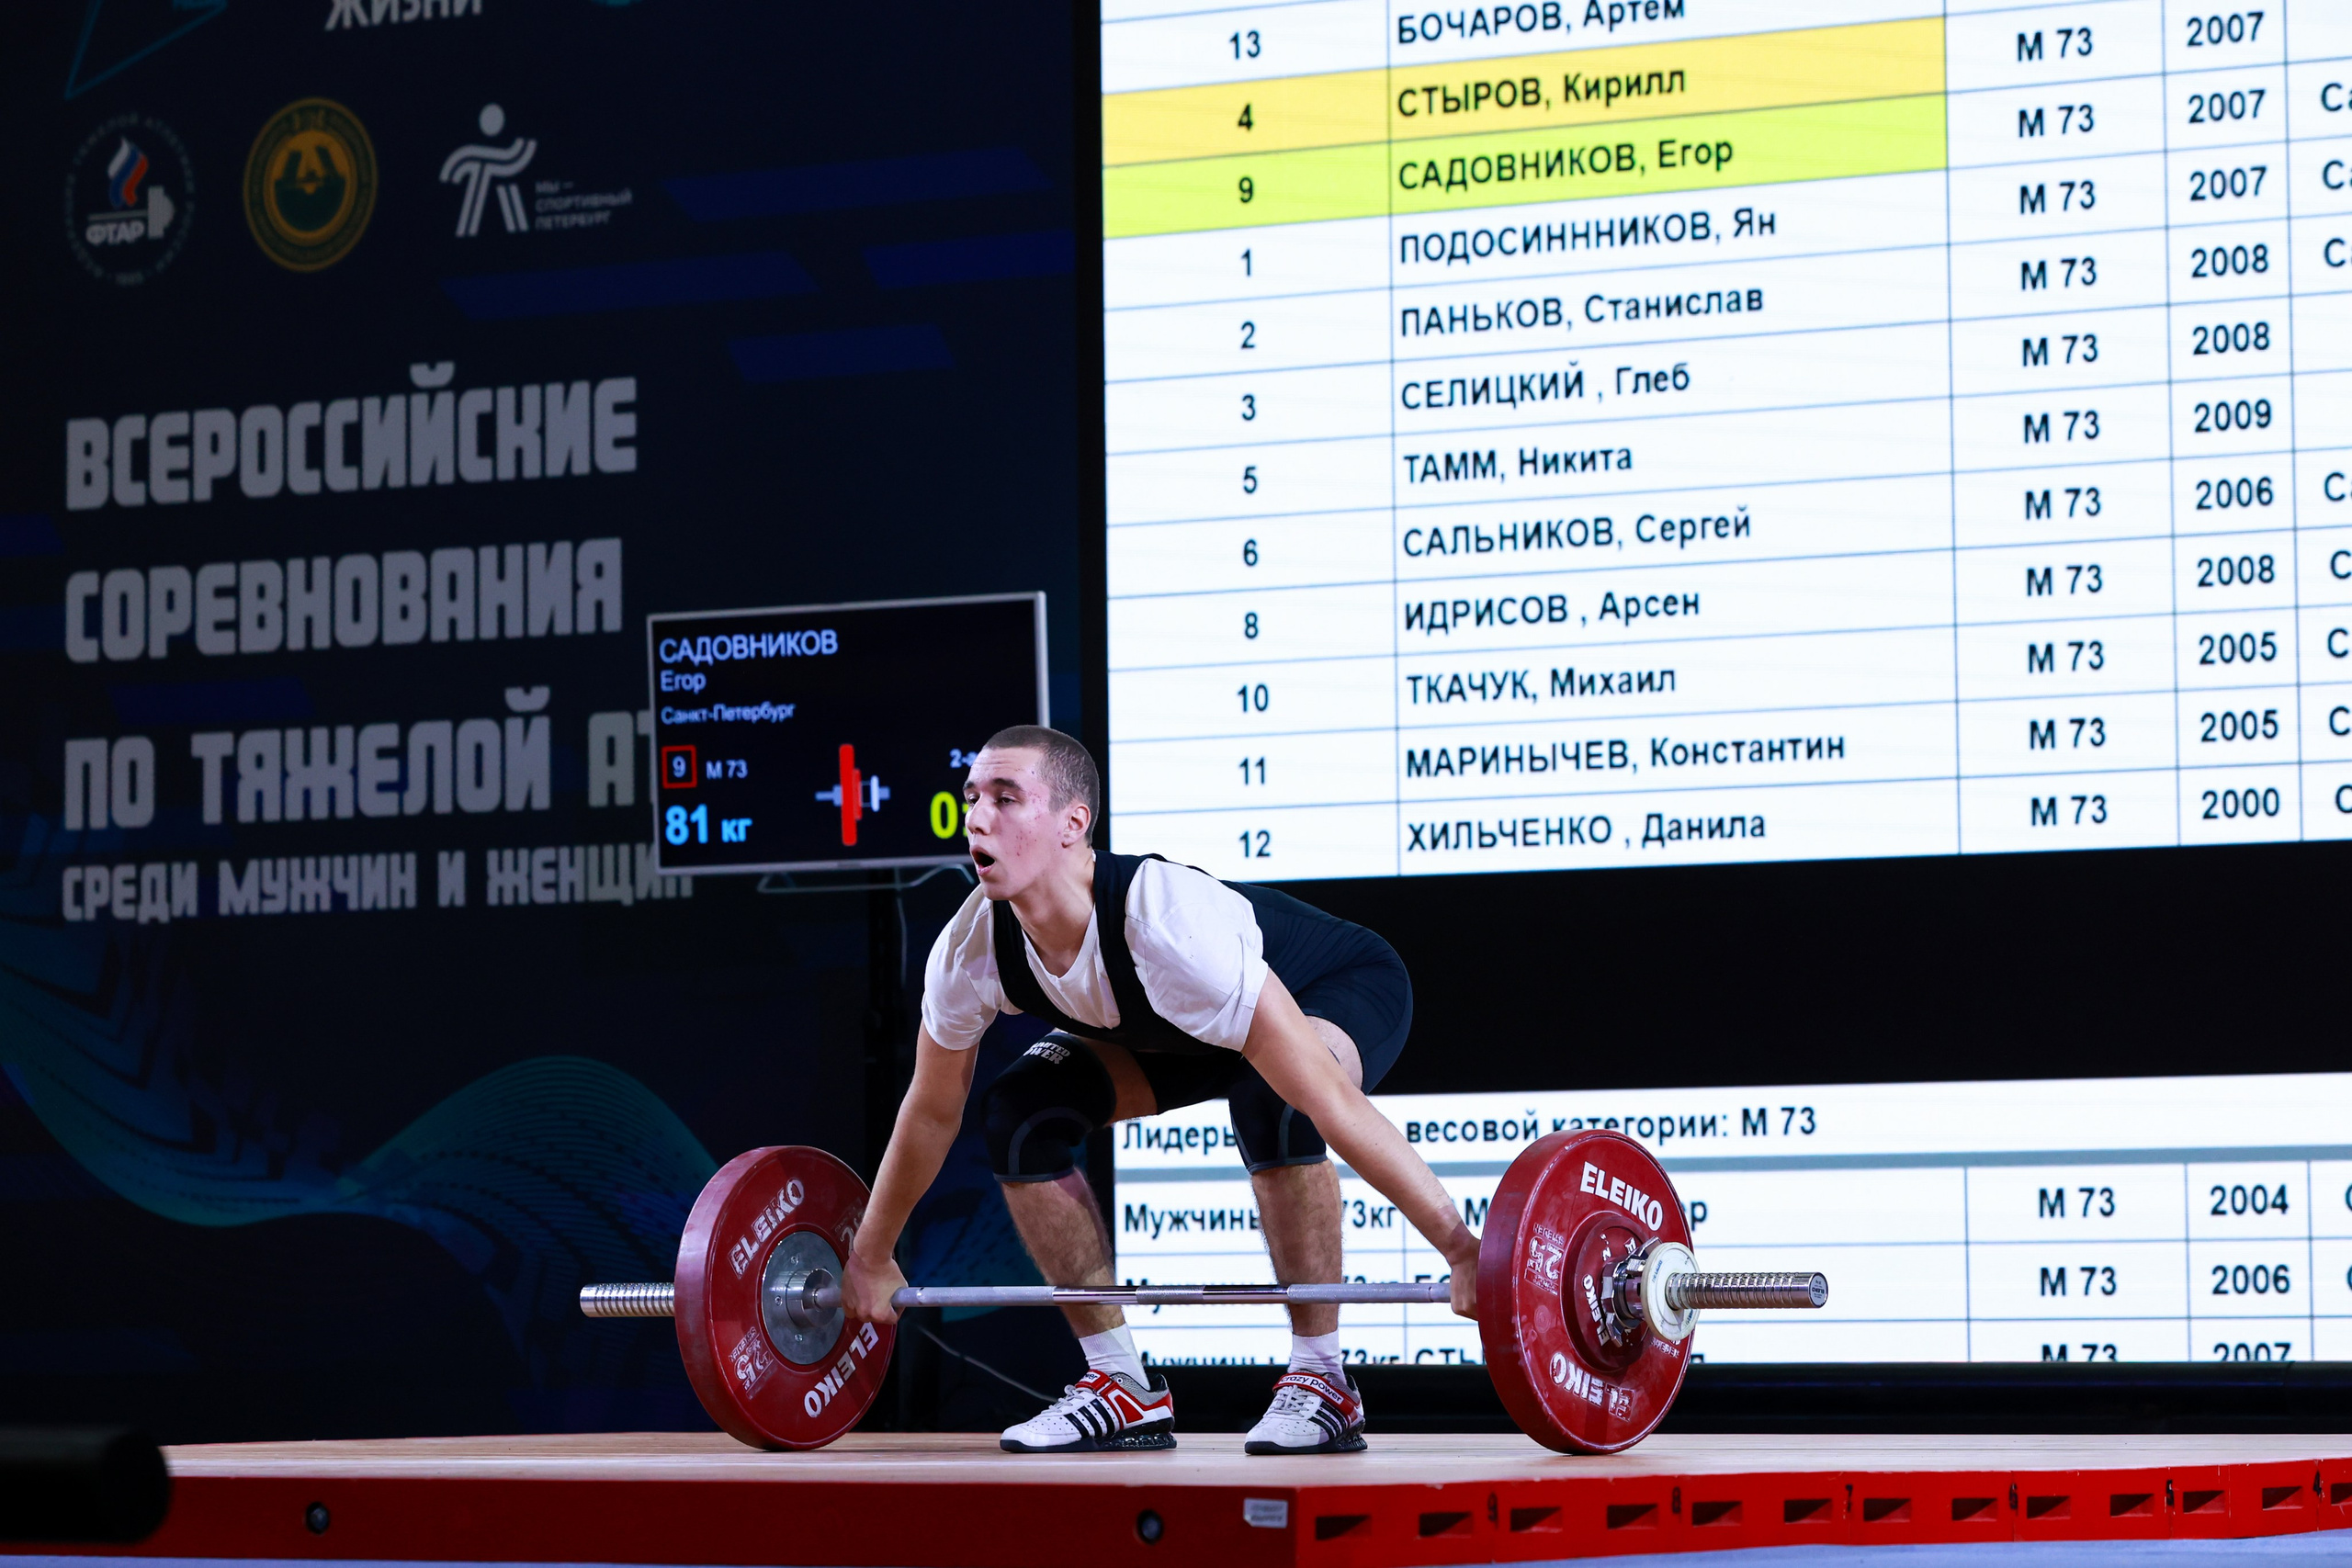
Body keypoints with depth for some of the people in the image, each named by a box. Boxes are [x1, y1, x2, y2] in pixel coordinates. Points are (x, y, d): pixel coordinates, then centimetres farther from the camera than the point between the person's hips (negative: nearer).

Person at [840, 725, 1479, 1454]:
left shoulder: (1167, 932, -43)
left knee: (1270, 1097, -37)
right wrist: (870, 1258, 7)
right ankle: (1125, 1389, -1)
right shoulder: (969, 951, -24)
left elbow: (1333, 1103, -44)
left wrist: (1461, 1248, -45)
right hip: (1185, 1029, 7)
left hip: (1345, 989, -6)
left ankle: (1321, 1378, -21)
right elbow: (930, 1112, -3)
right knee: (1023, 1113, -11)